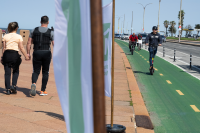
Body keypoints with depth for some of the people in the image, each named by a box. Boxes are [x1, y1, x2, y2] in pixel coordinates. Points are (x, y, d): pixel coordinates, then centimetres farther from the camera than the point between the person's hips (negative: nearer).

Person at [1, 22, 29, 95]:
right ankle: (13, 85, -1)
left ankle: (8, 89, 3)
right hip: (15, 54, -2)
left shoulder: (5, 36, 6)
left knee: (7, 73, 4)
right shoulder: (19, 37, -1)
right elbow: (21, 48, -4)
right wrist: (26, 56, 3)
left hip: (6, 54, 2)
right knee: (16, 71, 15)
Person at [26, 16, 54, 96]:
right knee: (45, 72, 11)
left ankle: (33, 84, -25)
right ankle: (43, 91, 13)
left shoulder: (34, 30, 4)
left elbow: (29, 43, 3)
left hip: (36, 53, 1)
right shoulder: (51, 32, -3)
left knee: (36, 71, 6)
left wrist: (28, 53, 9)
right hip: (46, 53, -1)